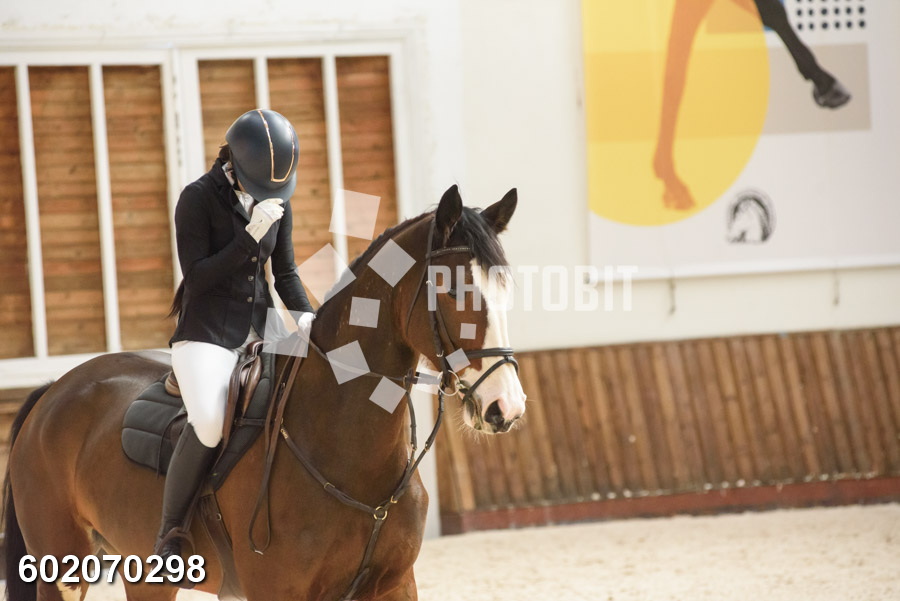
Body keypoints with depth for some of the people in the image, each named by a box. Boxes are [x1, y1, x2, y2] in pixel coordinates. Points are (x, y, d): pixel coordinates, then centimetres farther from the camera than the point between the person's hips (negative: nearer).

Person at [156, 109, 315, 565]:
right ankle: (169, 534, -14)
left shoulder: (279, 203, 8)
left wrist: (305, 315, -4)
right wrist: (251, 235, -21)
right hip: (206, 334, -7)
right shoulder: (199, 198, -9)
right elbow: (196, 277, -14)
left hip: (260, 331, 7)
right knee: (209, 424, -30)